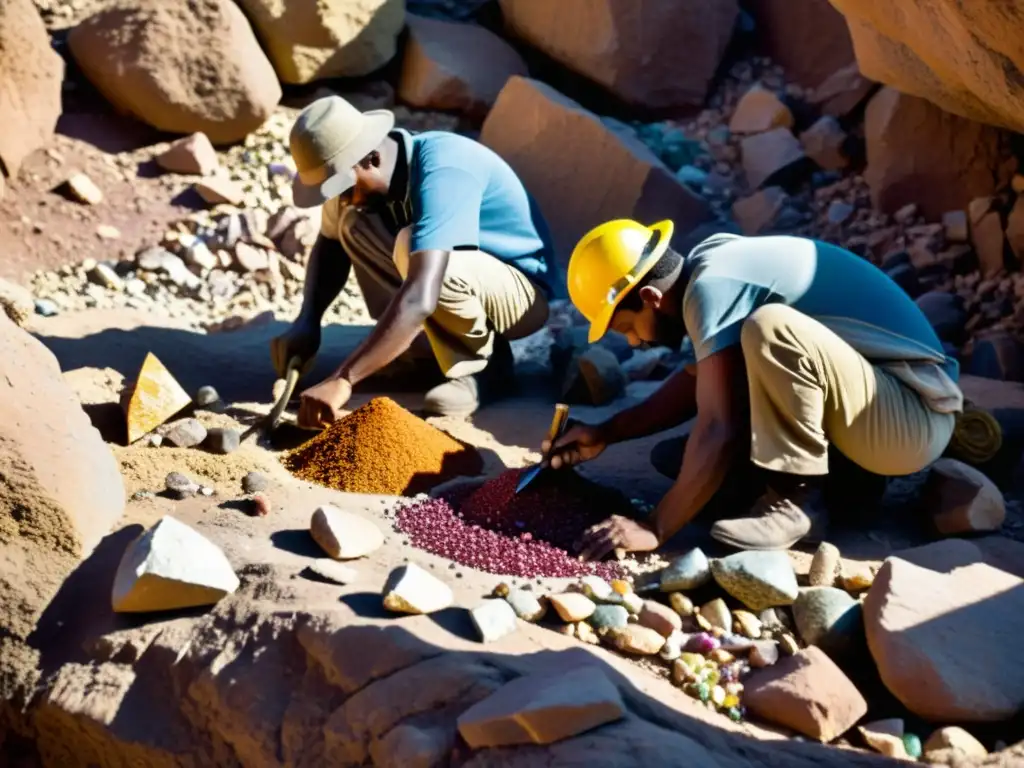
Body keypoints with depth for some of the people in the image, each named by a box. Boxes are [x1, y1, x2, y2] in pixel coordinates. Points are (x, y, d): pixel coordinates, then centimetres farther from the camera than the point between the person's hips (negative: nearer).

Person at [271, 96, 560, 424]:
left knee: (410, 246, -33)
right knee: (354, 226, -11)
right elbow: (330, 244, 7)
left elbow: (420, 297, -44)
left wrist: (342, 379, -48)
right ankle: (433, 345, -2)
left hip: (521, 292, -8)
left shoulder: (441, 172, -33)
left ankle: (483, 367, -12)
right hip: (460, 287, 8)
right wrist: (307, 322, -12)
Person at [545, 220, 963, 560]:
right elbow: (699, 379, 19)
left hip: (915, 419, -10)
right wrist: (607, 433, 14)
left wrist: (655, 529, -22)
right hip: (891, 403, 10)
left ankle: (794, 503, -16)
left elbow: (719, 430, -27)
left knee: (769, 328, -32)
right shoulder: (711, 261, 7)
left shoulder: (711, 287, -21)